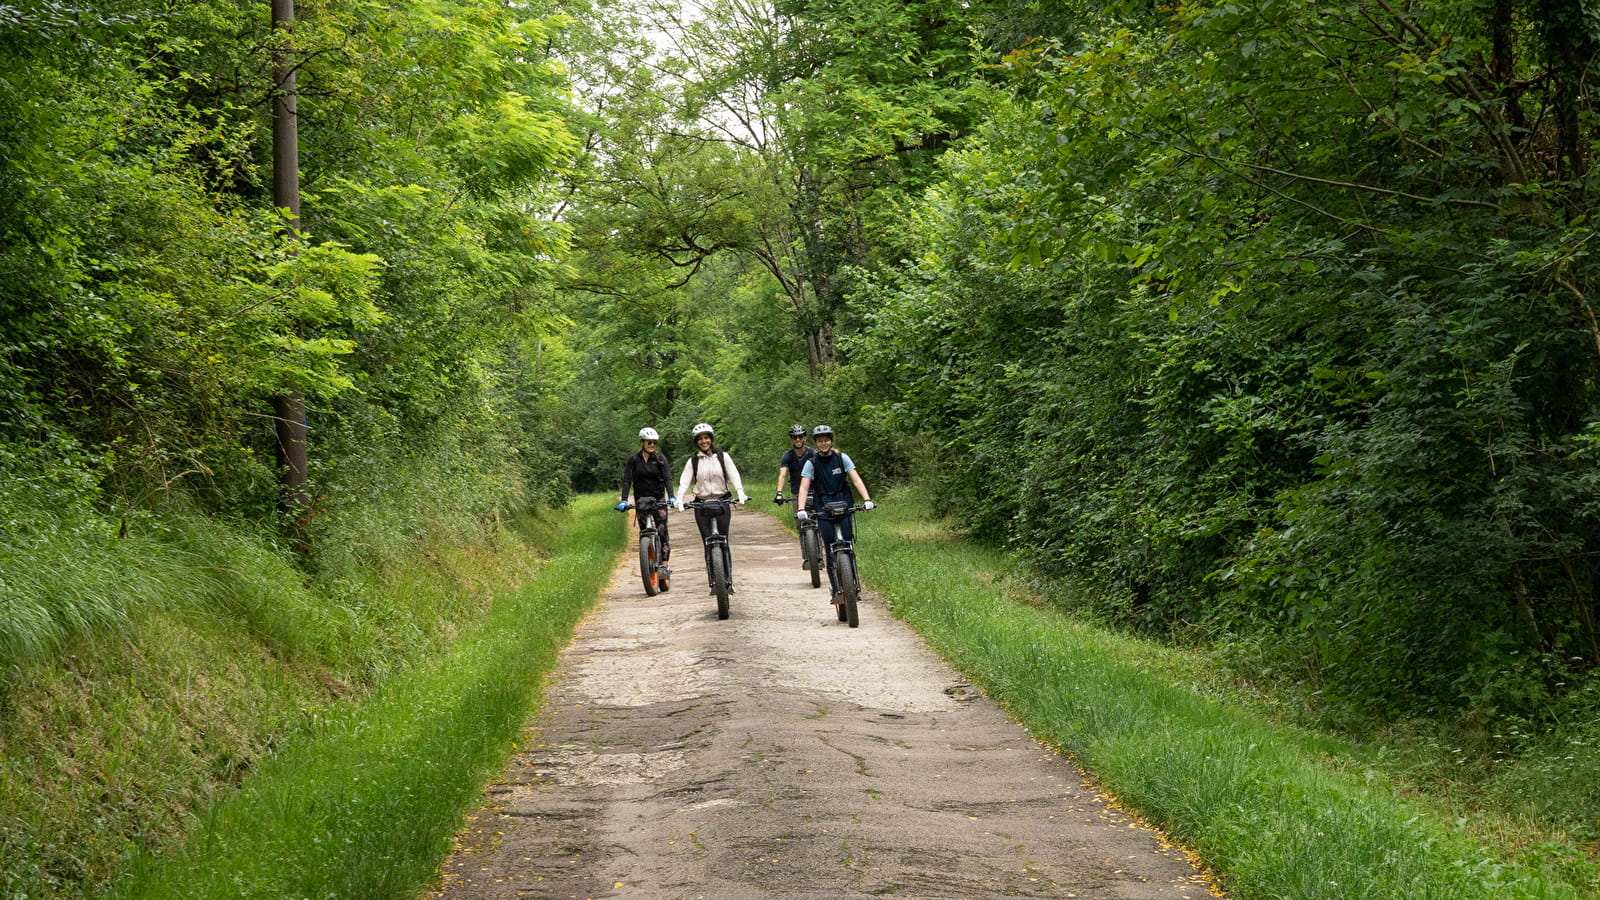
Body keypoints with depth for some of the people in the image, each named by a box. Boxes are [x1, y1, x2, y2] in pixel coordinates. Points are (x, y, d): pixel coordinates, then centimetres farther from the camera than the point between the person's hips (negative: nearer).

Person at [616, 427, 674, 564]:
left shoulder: (660, 458, -2)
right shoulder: (633, 460, -2)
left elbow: (667, 478, -11)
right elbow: (627, 480, -9)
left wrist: (671, 497, -27)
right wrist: (624, 500, -23)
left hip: (658, 499, -1)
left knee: (662, 531, -10)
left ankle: (664, 565, -11)